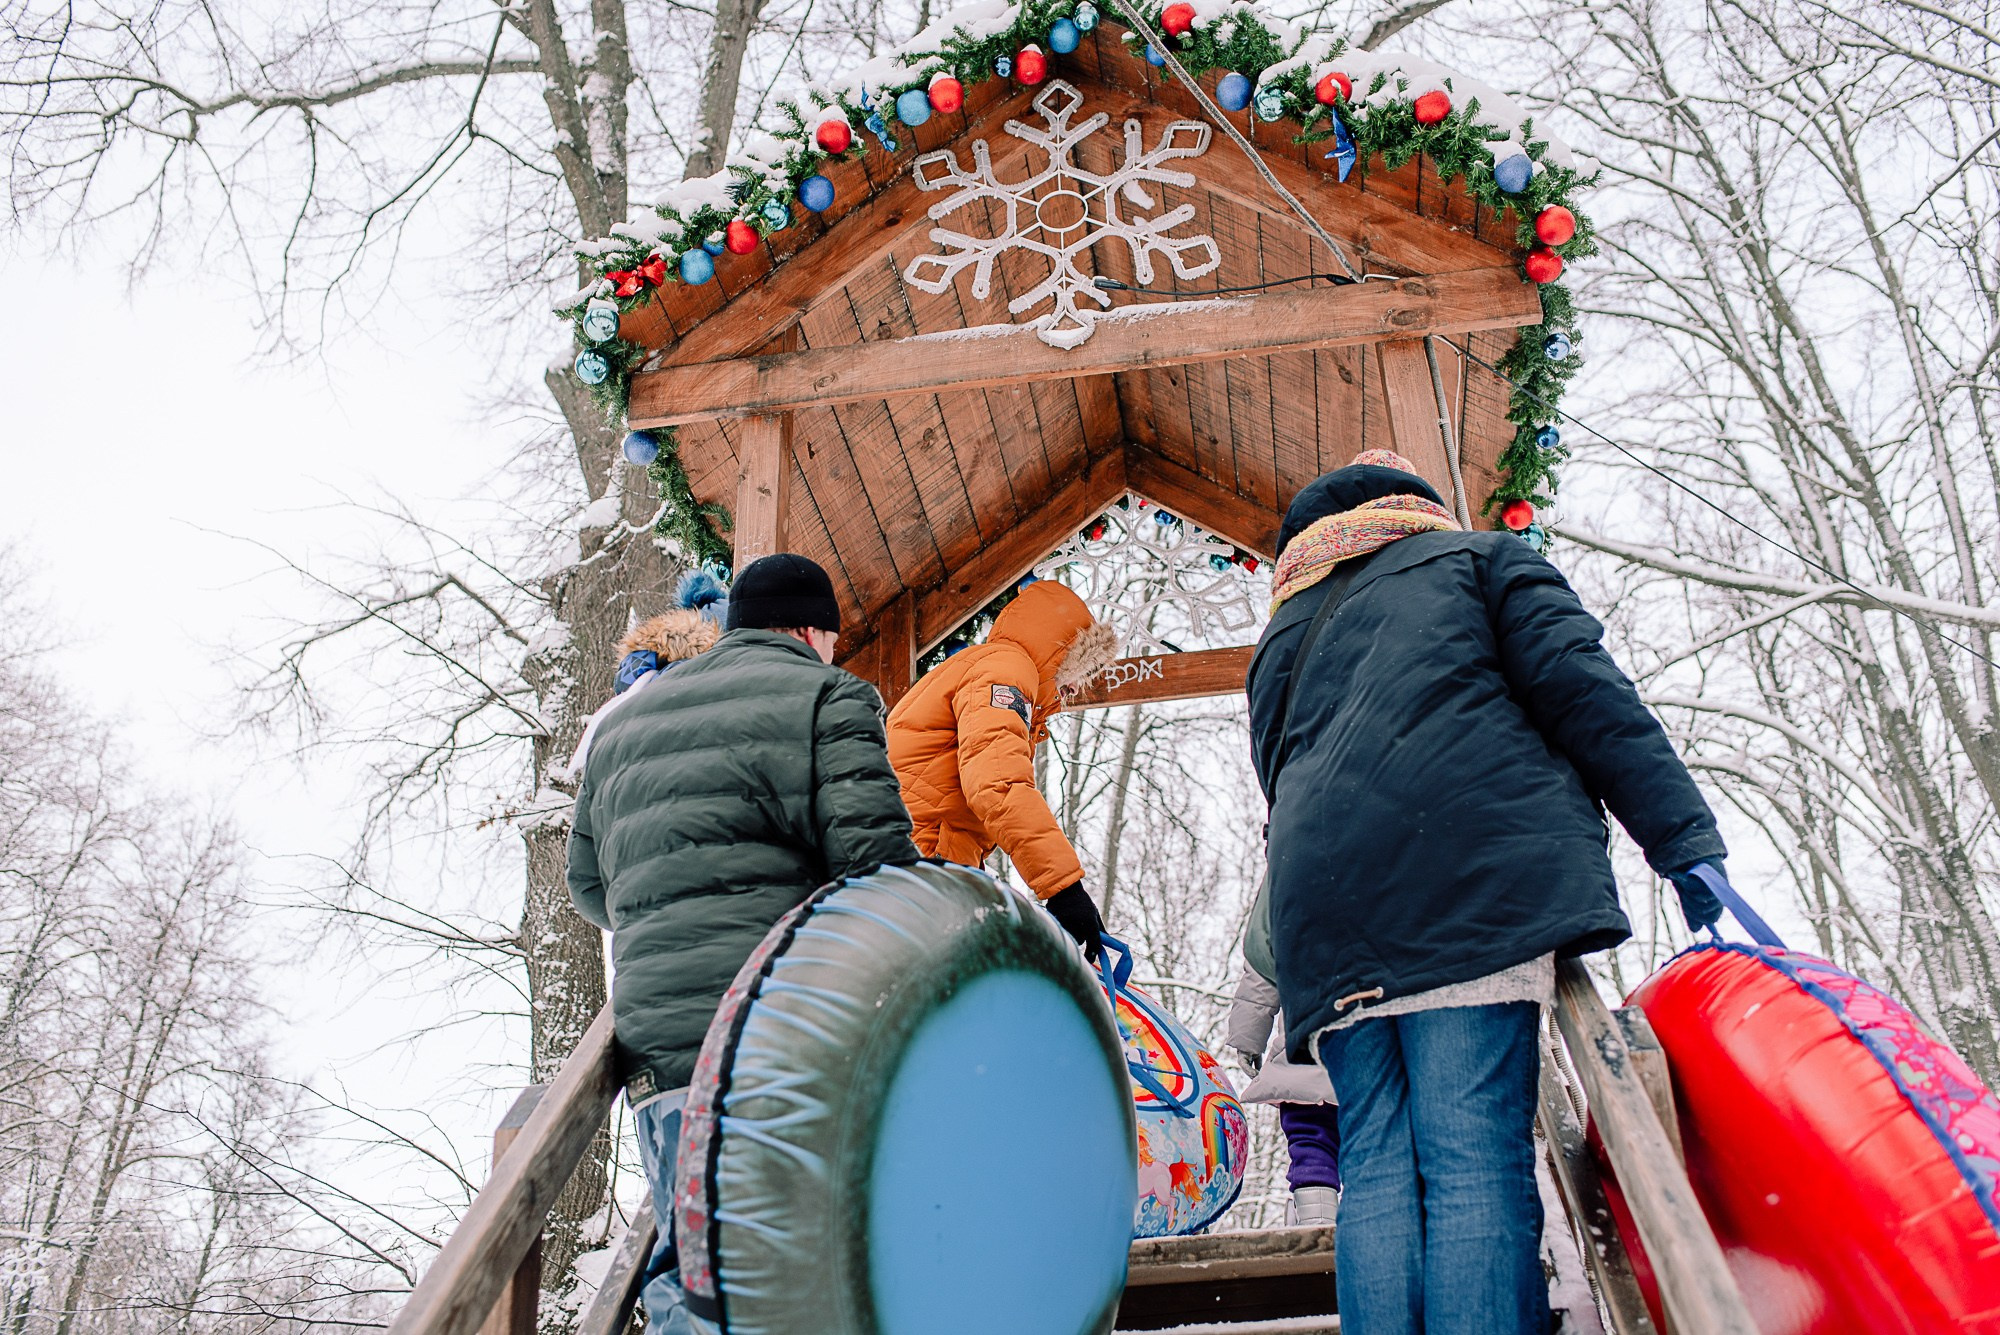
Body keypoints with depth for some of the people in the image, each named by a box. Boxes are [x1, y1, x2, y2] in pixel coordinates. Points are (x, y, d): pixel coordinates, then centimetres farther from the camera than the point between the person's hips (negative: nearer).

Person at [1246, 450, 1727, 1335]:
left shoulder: (1280, 644, 35)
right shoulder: (1474, 556, 23)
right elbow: (1579, 686, 7)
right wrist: (1686, 843, 0)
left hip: (1318, 902, 4)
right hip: (1470, 867, -4)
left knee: (1376, 1166, 0)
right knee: (1476, 1156, -12)